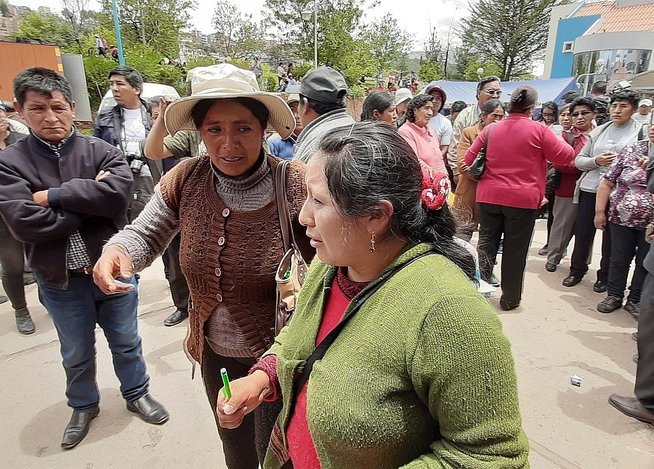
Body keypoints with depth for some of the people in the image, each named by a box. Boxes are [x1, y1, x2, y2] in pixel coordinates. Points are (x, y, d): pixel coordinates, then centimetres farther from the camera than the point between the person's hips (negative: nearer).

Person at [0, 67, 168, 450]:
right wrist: (90, 201, -17)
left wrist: (55, 195, -20)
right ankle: (84, 405, 46)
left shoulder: (101, 150, -5)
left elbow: (119, 193, -24)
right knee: (76, 353, 20)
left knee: (126, 342, 18)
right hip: (59, 280, 1)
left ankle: (137, 393, 43)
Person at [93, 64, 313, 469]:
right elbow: (146, 234, 1)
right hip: (215, 353, 4)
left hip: (278, 355, -4)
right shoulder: (185, 180, -11)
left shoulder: (295, 183, -22)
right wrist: (118, 251, -20)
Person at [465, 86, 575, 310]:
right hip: (523, 199, -2)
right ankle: (510, 298, 19)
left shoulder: (490, 130, 1)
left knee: (486, 245, 13)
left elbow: (469, 159, 6)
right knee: (515, 250, 8)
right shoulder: (538, 130, -8)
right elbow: (566, 156, -1)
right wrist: (555, 139, 16)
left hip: (489, 197, 2)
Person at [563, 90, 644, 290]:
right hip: (590, 189, 3)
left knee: (610, 237, 8)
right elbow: (579, 160, 10)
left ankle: (604, 276, 25)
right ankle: (577, 270, 26)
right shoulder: (599, 131, 11)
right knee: (582, 233, 7)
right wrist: (596, 161, -9)